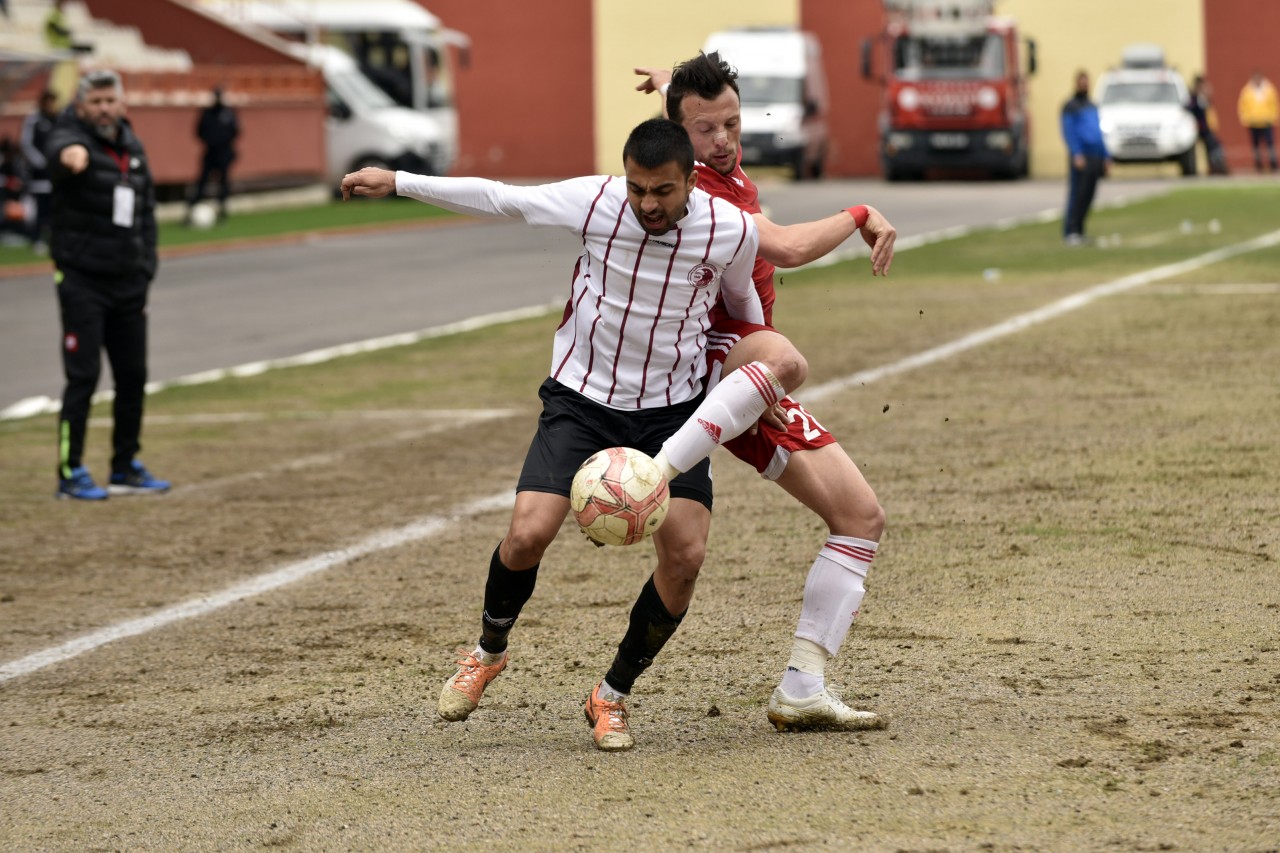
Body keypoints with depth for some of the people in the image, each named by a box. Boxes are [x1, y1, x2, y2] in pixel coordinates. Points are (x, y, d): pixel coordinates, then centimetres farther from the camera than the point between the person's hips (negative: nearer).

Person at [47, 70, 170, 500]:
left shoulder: (133, 149, 11)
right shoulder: (71, 138, -9)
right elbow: (60, 149, -35)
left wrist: (145, 269, 9)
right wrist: (70, 154, -60)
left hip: (128, 285, 6)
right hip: (83, 281, -6)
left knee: (133, 376, 9)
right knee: (83, 375, -7)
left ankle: (126, 469, 20)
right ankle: (71, 473, -2)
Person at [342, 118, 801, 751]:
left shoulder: (732, 232, -13)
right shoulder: (593, 202, -15)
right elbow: (498, 199, -3)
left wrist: (768, 370, 22)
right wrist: (397, 183, 1)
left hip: (672, 410, 1)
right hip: (581, 399, -1)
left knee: (685, 556, -15)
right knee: (527, 535, -19)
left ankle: (612, 697, 7)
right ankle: (488, 652, 13)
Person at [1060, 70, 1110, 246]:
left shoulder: (1092, 106, 21)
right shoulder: (1070, 106, 0)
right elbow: (1068, 132, -9)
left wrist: (1106, 157, 19)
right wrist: (1076, 154, -21)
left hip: (1095, 158, 7)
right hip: (1080, 157, -7)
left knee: (1088, 197, 5)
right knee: (1077, 195, -11)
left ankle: (1079, 230, 10)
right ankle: (1070, 232, -12)